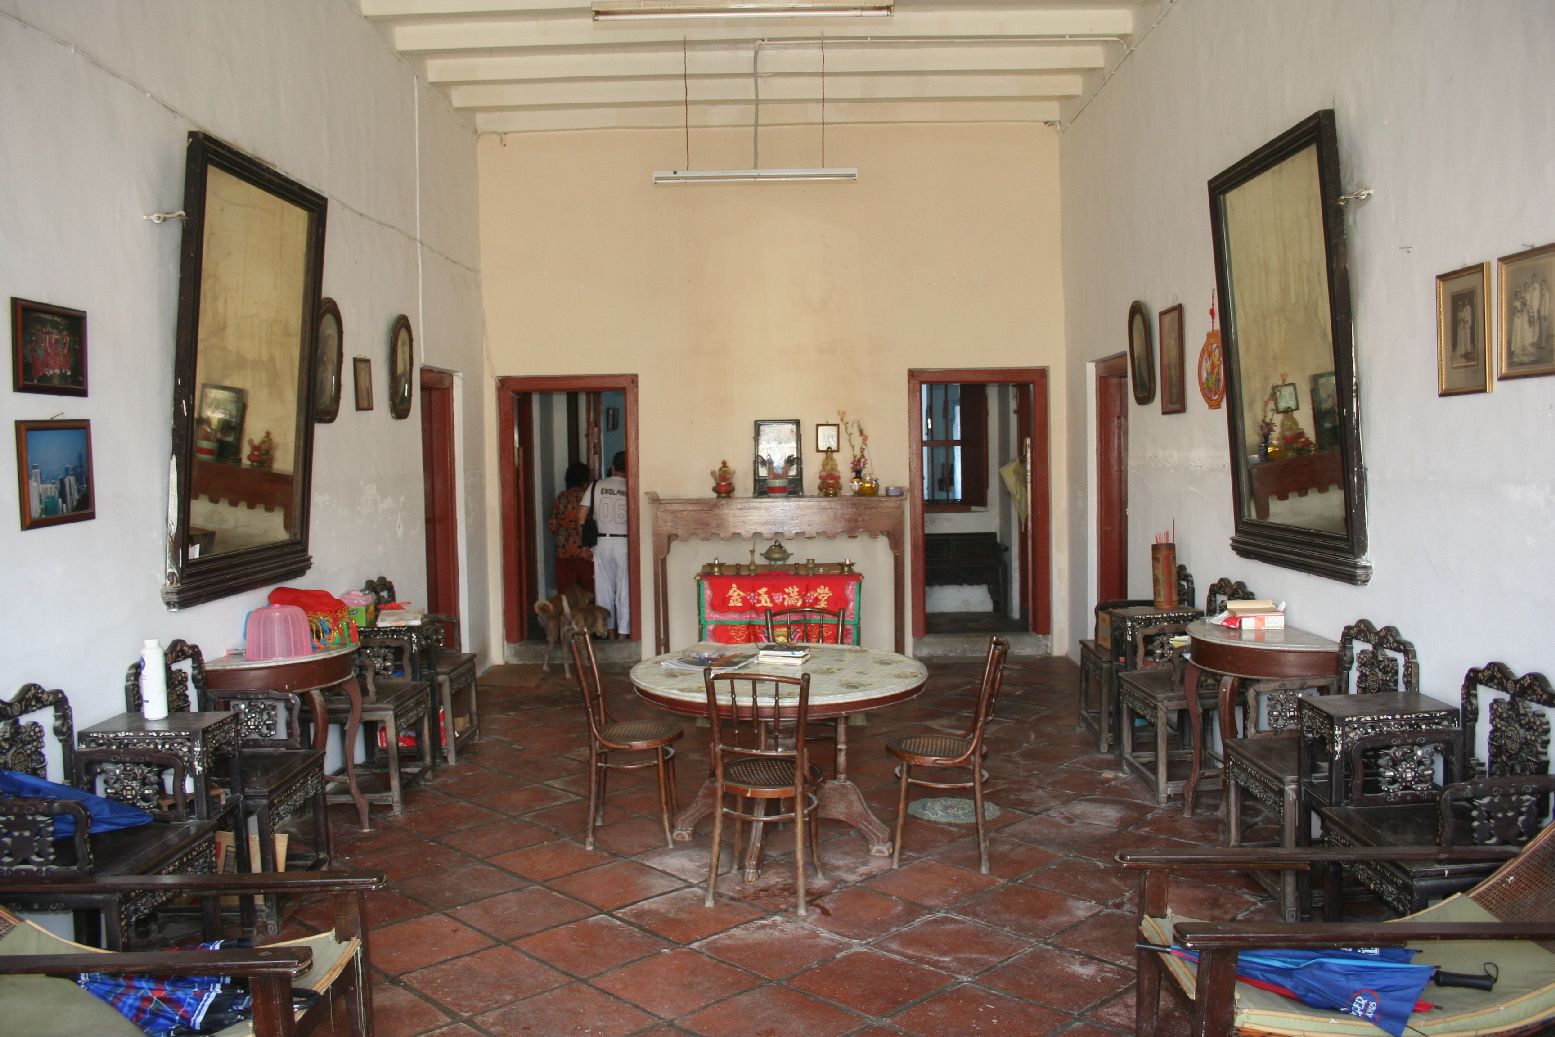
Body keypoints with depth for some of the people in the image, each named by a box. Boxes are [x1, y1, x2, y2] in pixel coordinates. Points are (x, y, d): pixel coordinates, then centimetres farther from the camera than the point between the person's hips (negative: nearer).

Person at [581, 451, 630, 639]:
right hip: (624, 543, -2)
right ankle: (623, 631, 5)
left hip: (601, 543, 2)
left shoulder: (596, 486, 1)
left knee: (603, 588, 10)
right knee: (624, 590, 4)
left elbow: (581, 517, -1)